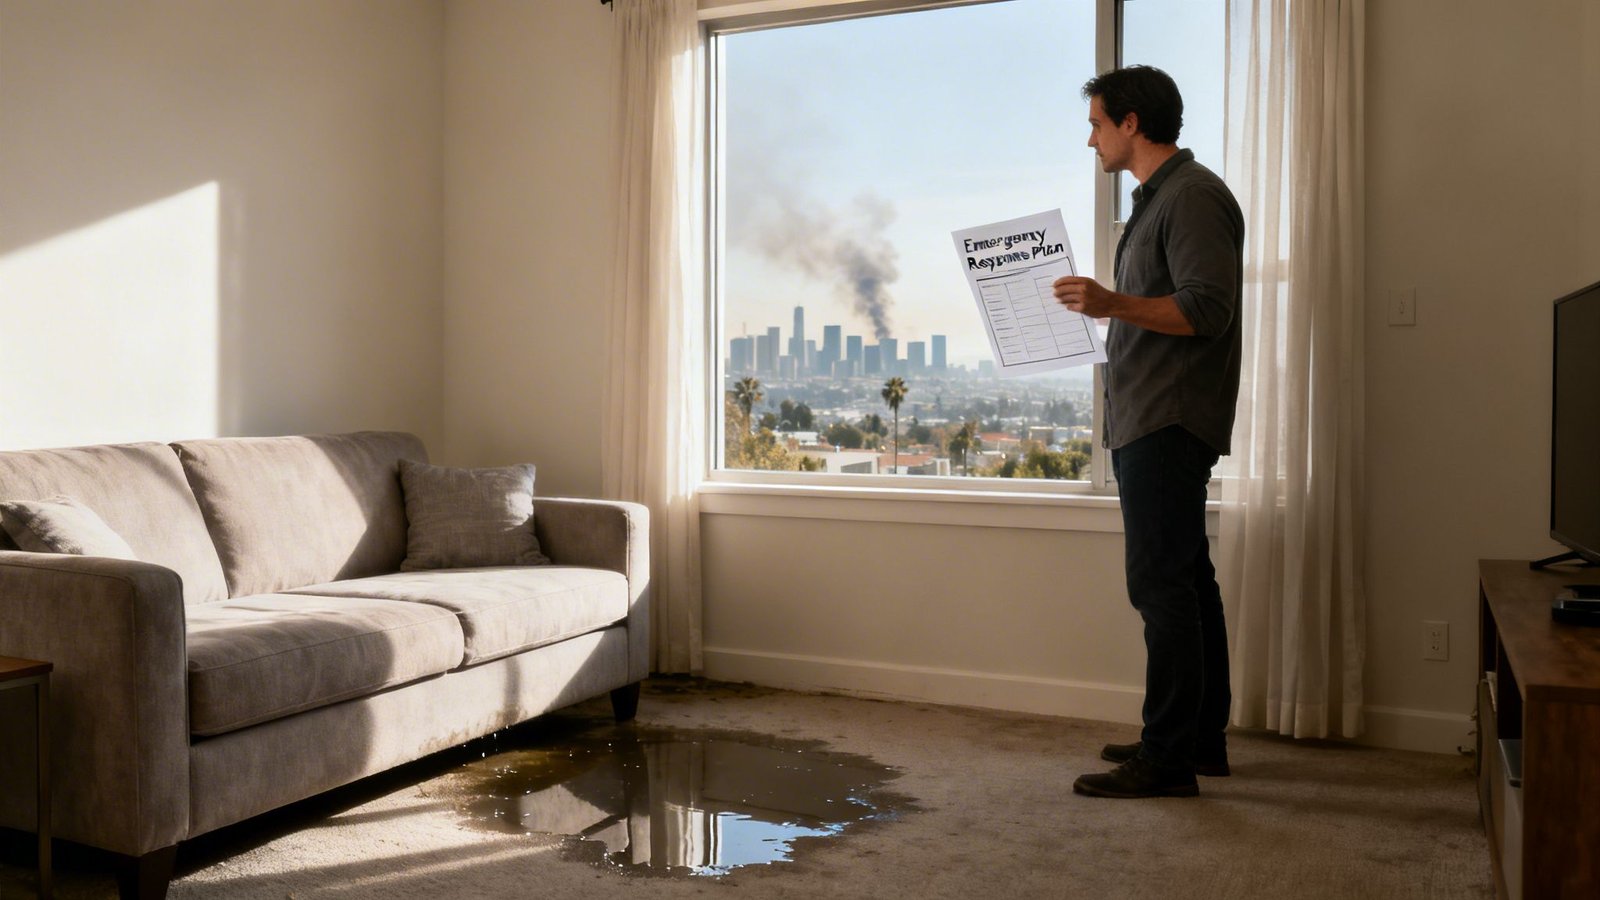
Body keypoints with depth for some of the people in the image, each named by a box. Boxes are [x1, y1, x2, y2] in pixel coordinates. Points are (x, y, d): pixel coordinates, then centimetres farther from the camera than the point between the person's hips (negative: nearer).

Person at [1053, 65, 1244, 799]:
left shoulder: (1193, 196, -11)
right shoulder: (1158, 198, 20)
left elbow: (1207, 309, -21)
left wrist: (1115, 304, -29)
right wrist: (1104, 306, 19)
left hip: (1168, 425, -11)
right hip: (1148, 423, 11)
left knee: (1162, 585, -8)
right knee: (1186, 581, 13)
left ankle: (1167, 759, -2)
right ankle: (1201, 739, 22)